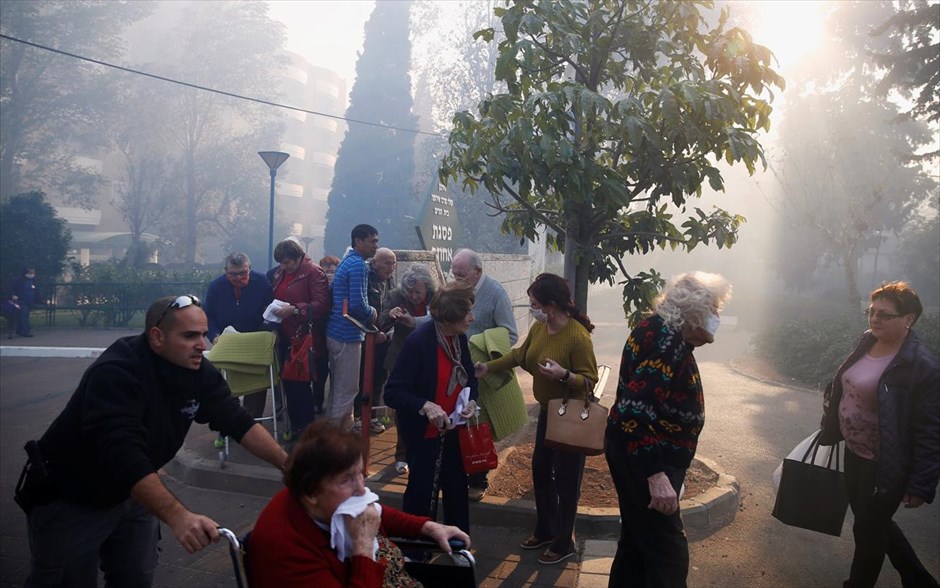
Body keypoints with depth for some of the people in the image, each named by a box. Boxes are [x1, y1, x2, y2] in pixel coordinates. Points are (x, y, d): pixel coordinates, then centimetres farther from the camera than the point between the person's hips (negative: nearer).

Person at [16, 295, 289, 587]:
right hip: (68, 500, -6)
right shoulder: (116, 373, -32)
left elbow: (238, 421, -8)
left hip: (130, 492, 6)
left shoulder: (198, 371, -10)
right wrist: (178, 517, -51)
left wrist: (288, 464, -19)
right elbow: (123, 454, -42)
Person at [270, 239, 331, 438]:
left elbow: (322, 304, -18)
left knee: (300, 383, -3)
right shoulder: (279, 273, 13)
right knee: (288, 382, 10)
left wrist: (294, 309, -25)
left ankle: (307, 428, 10)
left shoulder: (313, 272, -9)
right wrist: (273, 310, 7)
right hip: (285, 336, 7)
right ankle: (295, 425, 21)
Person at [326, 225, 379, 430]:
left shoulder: (346, 261, 16)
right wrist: (373, 313, -6)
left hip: (338, 332, 10)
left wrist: (368, 313, 9)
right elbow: (357, 304, -24)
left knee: (339, 388, 17)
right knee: (347, 390, -3)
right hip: (347, 335, -10)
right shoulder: (358, 264, -15)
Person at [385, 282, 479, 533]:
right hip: (425, 434, -7)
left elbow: (468, 377, 11)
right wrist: (425, 406, -40)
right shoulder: (418, 341, -26)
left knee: (457, 489, 20)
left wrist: (471, 400, -9)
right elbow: (392, 392, -26)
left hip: (453, 430, 7)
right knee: (422, 492, 10)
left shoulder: (459, 338, -4)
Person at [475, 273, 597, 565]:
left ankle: (564, 543, 20)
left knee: (566, 479, 3)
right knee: (540, 470, 17)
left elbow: (590, 380, -24)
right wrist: (488, 366, 12)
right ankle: (545, 530, 35)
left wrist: (564, 375, -39)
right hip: (547, 411, 8)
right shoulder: (539, 327, -3)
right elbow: (520, 355, 13)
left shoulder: (578, 336, -27)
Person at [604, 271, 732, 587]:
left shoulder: (663, 329, 8)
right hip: (645, 457, -11)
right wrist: (655, 474, -34)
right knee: (669, 553, -4)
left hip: (637, 453, 11)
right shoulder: (666, 339, -23)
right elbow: (637, 409, -31)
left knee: (639, 539, 22)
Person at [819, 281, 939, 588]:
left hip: (886, 465, -8)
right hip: (855, 453, 8)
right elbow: (841, 390, 13)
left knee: (868, 529, 10)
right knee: (875, 521, 24)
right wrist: (831, 430, 16)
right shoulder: (866, 344, 0)